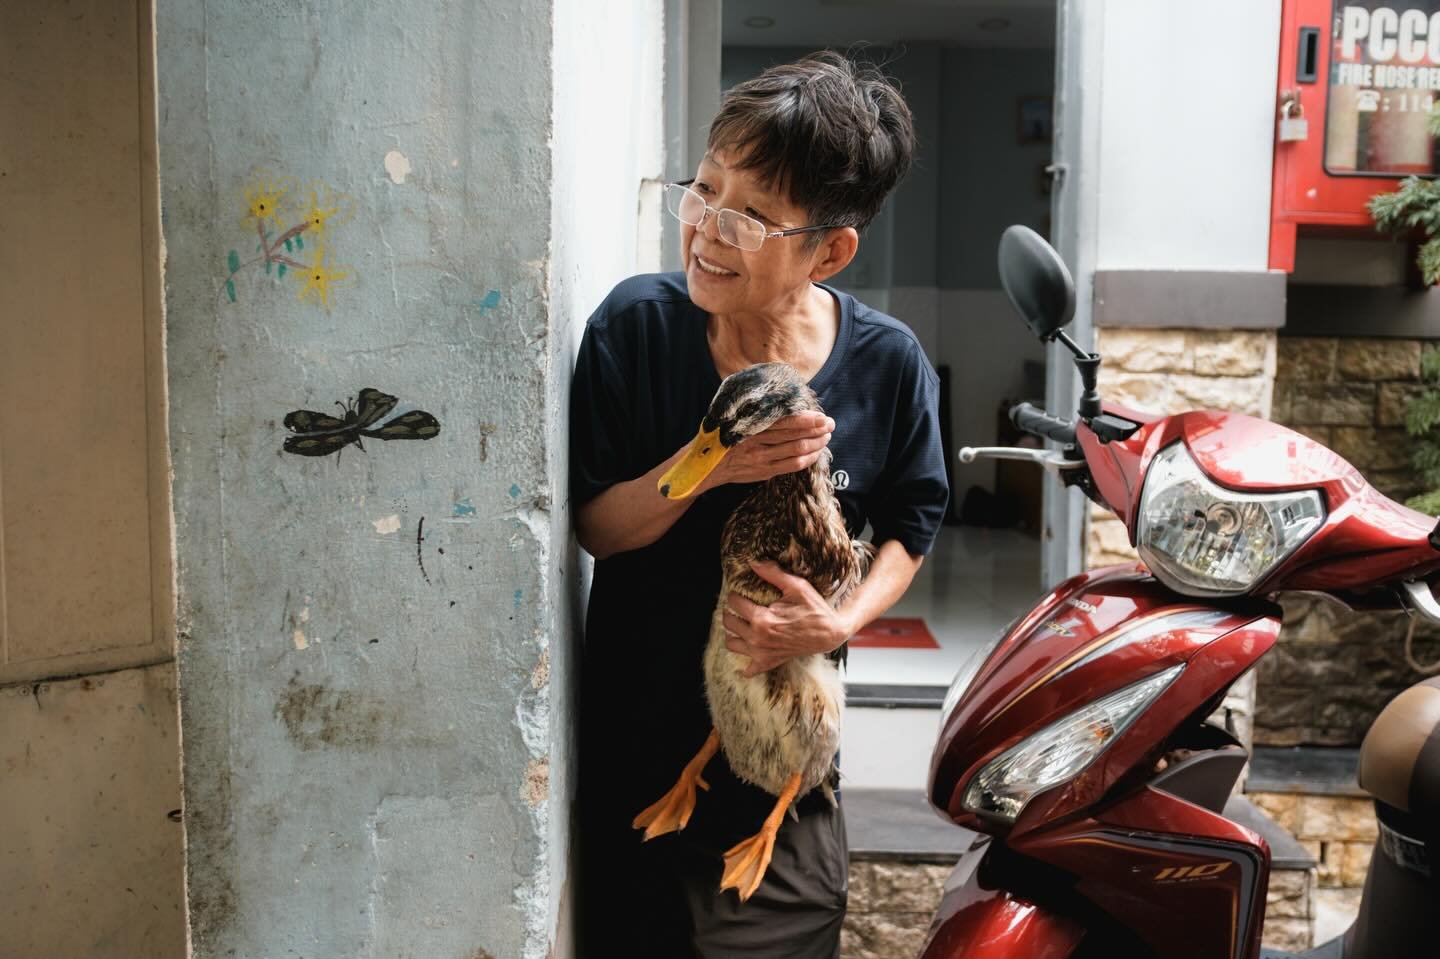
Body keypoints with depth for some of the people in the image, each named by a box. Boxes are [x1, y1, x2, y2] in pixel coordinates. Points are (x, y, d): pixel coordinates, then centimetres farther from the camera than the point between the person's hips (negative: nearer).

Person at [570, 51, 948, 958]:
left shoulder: (887, 363, -12)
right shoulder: (635, 323, -14)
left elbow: (909, 526, 3)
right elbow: (594, 527, -9)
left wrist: (842, 621, -17)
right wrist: (708, 465, -28)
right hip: (633, 740, 0)